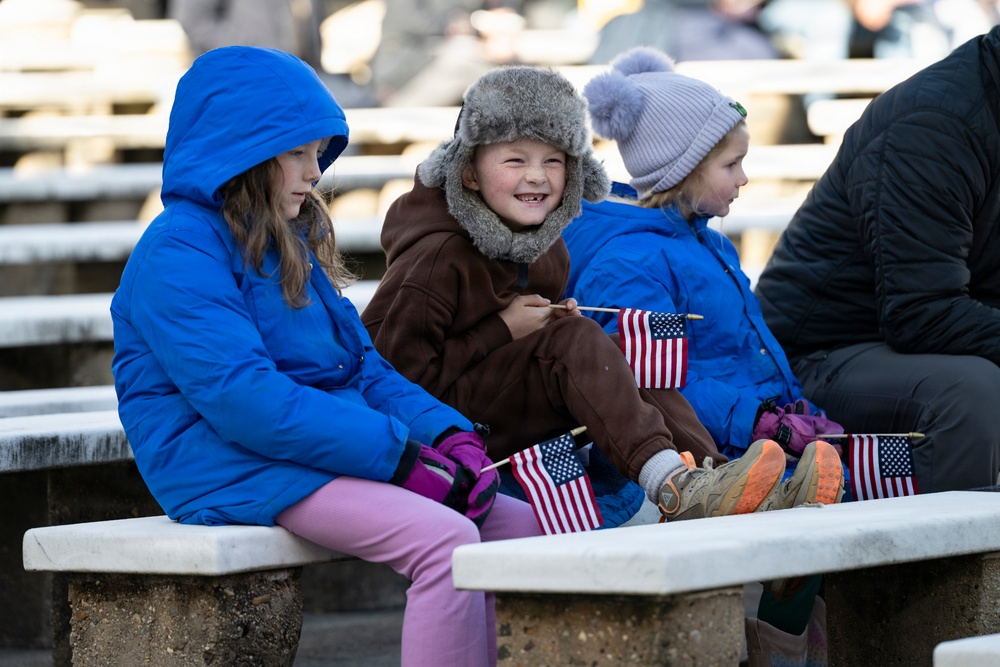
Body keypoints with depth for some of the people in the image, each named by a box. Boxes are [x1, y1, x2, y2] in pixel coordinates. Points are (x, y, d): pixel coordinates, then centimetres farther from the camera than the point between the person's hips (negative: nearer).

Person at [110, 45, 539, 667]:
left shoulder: (289, 245, 21)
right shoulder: (178, 253, -11)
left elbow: (363, 364, 19)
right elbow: (245, 399, -22)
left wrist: (448, 433, -2)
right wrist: (399, 458, -23)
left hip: (329, 449, 10)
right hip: (237, 469, -9)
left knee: (524, 526, -4)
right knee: (445, 536, -29)